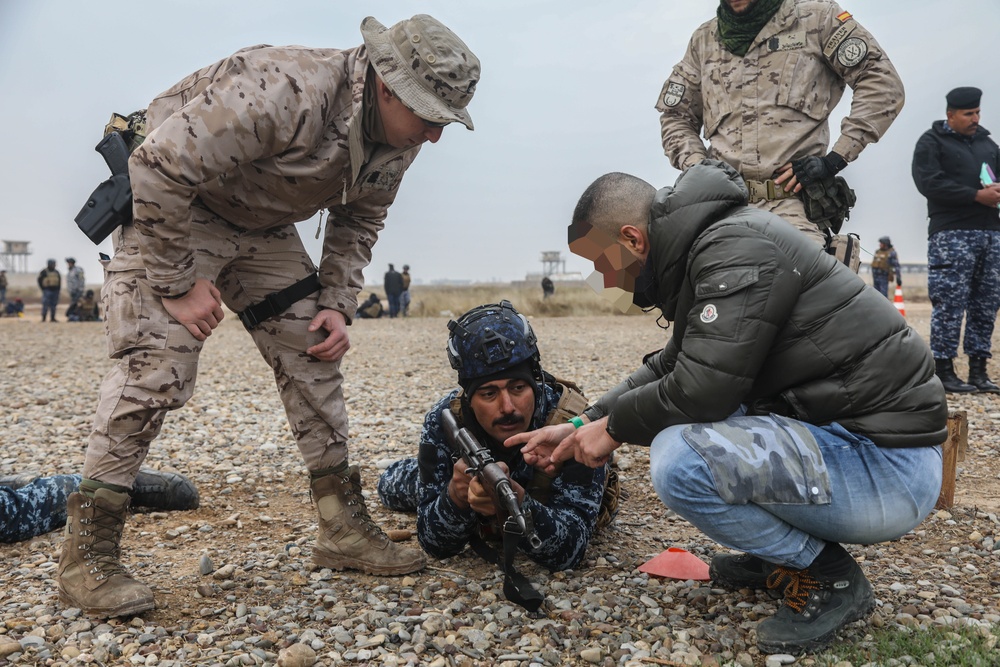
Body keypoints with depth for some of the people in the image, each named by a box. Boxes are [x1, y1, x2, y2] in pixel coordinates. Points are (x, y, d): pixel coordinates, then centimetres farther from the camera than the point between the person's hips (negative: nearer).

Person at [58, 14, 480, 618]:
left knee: (314, 359, 2)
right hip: (173, 208, -7)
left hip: (264, 228, 8)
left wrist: (337, 305, -6)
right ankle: (87, 556, -5)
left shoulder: (398, 142, -8)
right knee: (157, 366, -19)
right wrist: (178, 284, -25)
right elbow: (159, 167, -31)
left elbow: (358, 224, 6)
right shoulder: (286, 91, -34)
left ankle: (345, 530, 11)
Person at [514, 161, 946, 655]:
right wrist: (582, 426, 16)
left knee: (678, 461, -26)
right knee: (676, 421, 16)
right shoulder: (706, 245, 11)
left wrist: (614, 427, -7)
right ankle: (784, 551, 18)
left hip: (889, 467, -10)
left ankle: (828, 576, -2)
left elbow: (701, 389, -25)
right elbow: (669, 368, 20)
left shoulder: (736, 246, -19)